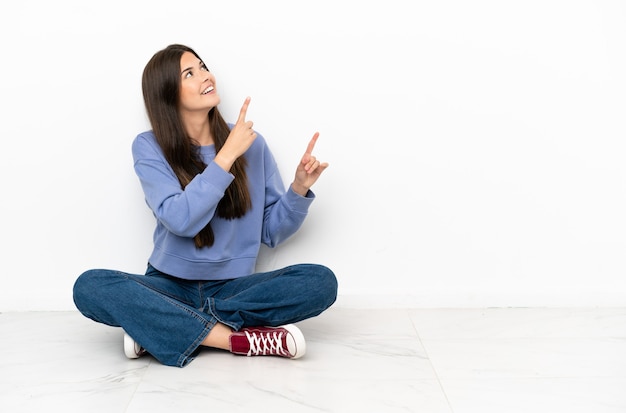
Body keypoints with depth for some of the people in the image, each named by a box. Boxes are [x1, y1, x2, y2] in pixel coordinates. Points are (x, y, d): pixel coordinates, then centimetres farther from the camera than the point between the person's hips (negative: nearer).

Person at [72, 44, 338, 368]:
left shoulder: (251, 143, 1)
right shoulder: (149, 147, -4)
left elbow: (272, 232, 5)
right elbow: (181, 219, -20)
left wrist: (299, 189, -12)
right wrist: (227, 154, -20)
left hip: (234, 287, 2)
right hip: (170, 286, -1)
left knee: (321, 281, -24)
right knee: (90, 286, -28)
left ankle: (157, 327, -22)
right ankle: (237, 338, -29)